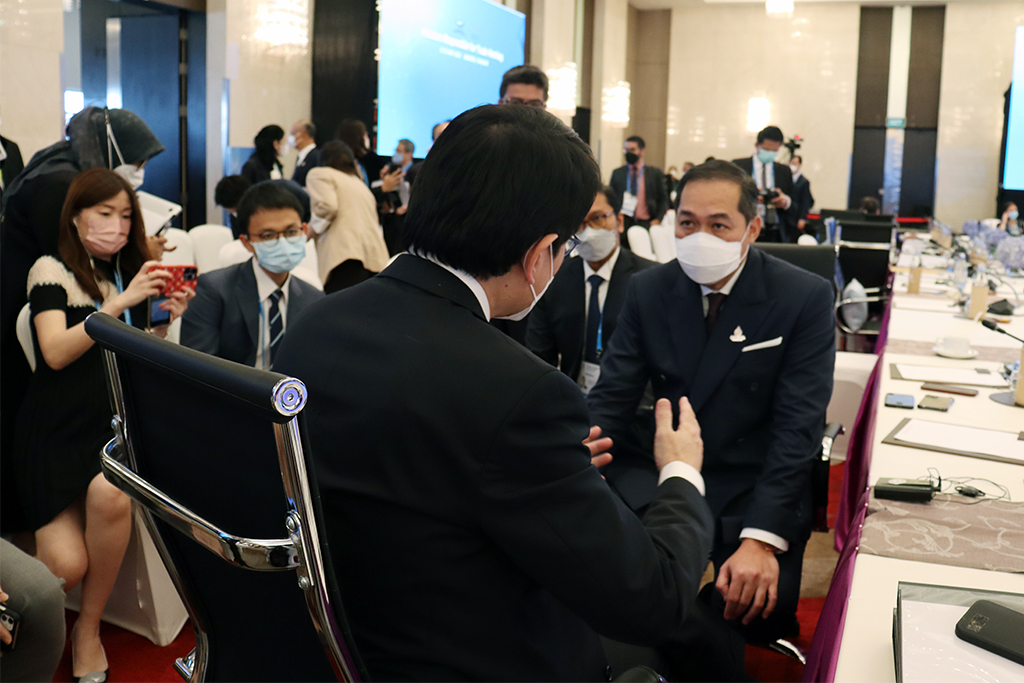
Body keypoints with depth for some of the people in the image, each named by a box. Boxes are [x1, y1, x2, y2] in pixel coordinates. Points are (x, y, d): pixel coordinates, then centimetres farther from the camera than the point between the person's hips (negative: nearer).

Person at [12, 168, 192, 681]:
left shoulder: (131, 274, 13)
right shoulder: (52, 271, -1)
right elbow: (56, 353, -16)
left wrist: (163, 321, -2)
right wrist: (121, 302, -22)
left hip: (113, 424, 3)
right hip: (56, 428, -3)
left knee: (110, 495, -32)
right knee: (67, 567, -18)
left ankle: (89, 628, -8)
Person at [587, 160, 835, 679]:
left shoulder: (806, 298, -7)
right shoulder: (647, 291, 3)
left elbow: (797, 426, -13)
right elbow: (613, 395, -1)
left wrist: (762, 539, -24)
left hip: (757, 493, -2)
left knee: (753, 610, -28)